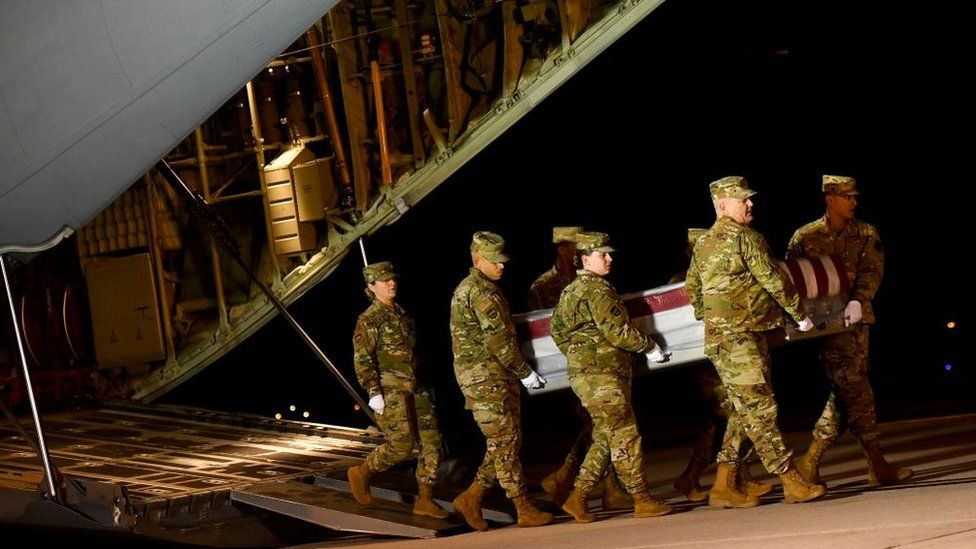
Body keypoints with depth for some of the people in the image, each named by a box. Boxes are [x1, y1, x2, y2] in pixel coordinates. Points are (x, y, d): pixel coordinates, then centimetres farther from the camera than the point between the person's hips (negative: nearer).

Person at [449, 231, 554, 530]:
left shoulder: (465, 289, 18)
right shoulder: (483, 293, -15)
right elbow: (499, 341, -17)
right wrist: (526, 373, -8)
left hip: (495, 379, 10)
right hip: (487, 379, -10)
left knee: (505, 442, 12)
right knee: (505, 442, -6)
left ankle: (471, 498, 12)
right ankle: (525, 510, -2)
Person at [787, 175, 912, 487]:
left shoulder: (866, 234, 10)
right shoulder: (805, 237, 2)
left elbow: (872, 270, -4)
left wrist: (858, 300, -23)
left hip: (857, 318, 5)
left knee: (845, 394, 5)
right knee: (857, 392, -9)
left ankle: (810, 462, 13)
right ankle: (877, 466, -7)